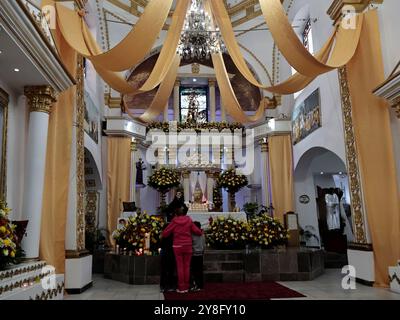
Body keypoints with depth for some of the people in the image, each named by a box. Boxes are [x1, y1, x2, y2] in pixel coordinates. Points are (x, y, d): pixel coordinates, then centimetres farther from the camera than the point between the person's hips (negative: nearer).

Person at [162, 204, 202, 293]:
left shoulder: (174, 221, -5)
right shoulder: (189, 220, -3)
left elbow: (165, 233, -2)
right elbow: (197, 231, 1)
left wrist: (163, 235, 20)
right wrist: (201, 232, 22)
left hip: (177, 246, -1)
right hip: (188, 246, 1)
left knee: (180, 267, 5)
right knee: (187, 266, 8)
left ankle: (181, 287, 9)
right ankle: (186, 287, 14)